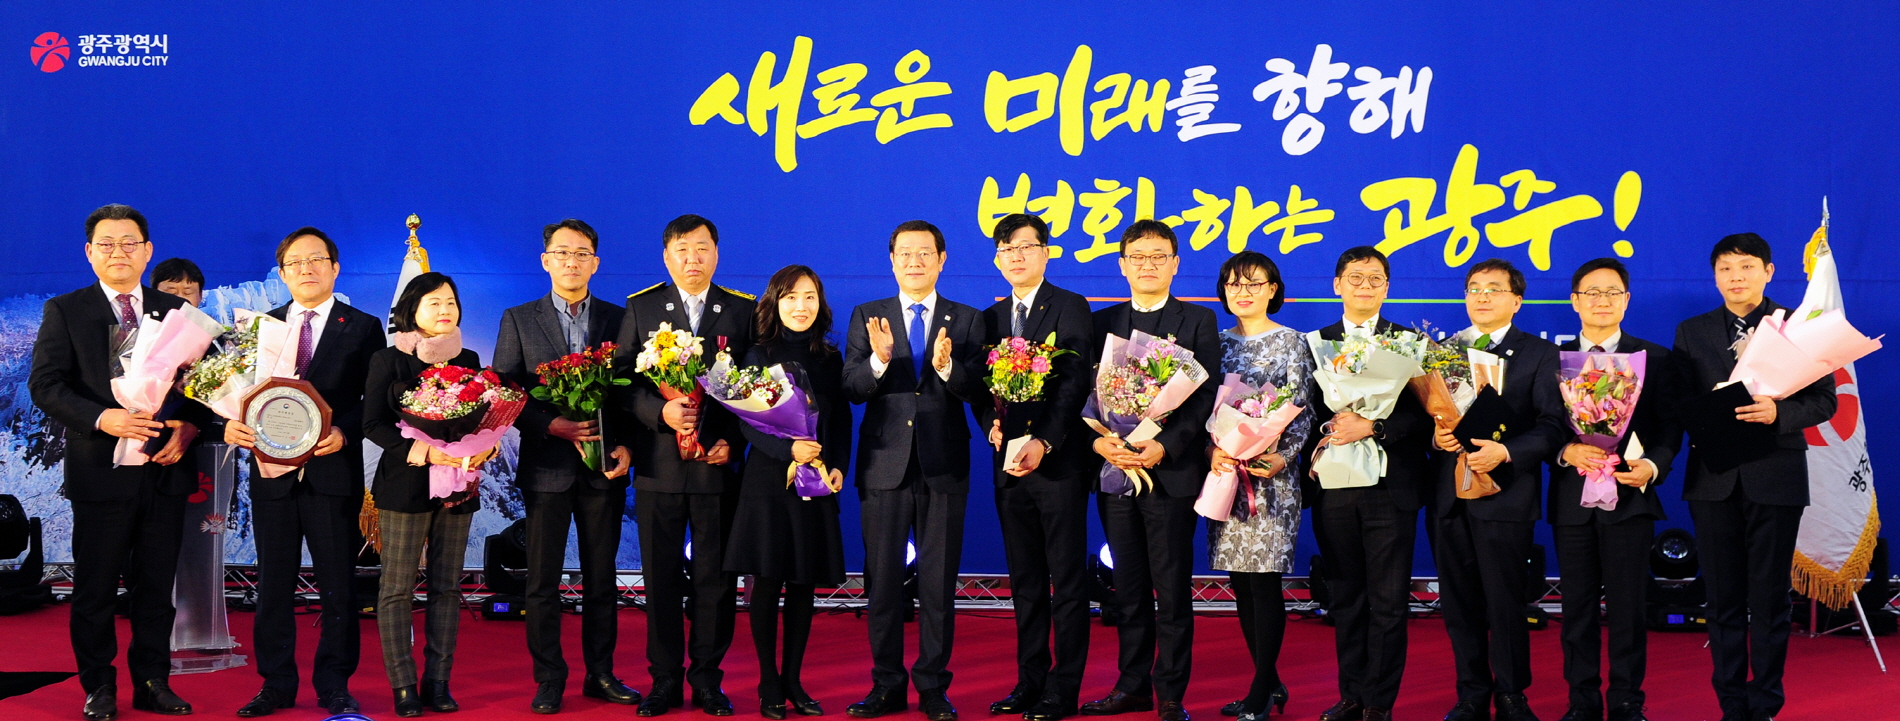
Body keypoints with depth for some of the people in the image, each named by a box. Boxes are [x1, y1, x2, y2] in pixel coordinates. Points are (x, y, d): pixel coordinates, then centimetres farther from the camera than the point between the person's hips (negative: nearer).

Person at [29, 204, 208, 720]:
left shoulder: (176, 311, 11)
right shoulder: (64, 311, 3)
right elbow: (45, 384, -5)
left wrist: (188, 427, -9)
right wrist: (101, 418, -20)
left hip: (165, 469, 2)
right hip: (101, 470, -2)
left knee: (156, 585, 9)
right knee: (95, 587, 4)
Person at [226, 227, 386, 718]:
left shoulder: (363, 328, 3)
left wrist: (344, 432, -20)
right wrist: (232, 425, -12)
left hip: (333, 471, -3)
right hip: (272, 471, 3)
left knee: (337, 586, 3)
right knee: (274, 585, 8)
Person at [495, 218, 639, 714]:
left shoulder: (619, 319, 8)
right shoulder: (519, 320, 5)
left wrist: (626, 446, -7)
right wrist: (551, 426, -13)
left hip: (604, 467, 1)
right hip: (546, 467, -1)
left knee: (602, 579, 8)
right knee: (543, 582, 2)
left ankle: (601, 674, 17)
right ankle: (548, 681, 11)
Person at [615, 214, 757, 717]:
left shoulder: (743, 311, 6)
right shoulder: (641, 308, 7)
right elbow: (624, 380, 2)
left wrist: (733, 440, -8)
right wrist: (660, 411, -16)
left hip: (719, 463, 0)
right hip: (659, 464, 0)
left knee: (715, 577, 4)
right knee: (661, 577, 5)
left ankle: (707, 679, 15)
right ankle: (665, 680, 15)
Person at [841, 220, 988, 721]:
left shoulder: (967, 321, 6)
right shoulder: (867, 317, 7)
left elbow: (981, 394, -4)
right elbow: (851, 389, -4)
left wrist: (948, 367, -23)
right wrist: (879, 361, -23)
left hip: (944, 467, 0)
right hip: (884, 465, 1)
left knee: (939, 582, 4)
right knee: (882, 580, 5)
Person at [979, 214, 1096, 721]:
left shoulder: (1071, 308, -2)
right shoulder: (992, 318, 16)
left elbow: (1076, 383, -11)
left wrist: (1044, 442, -19)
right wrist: (993, 426, -6)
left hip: (1059, 463, -6)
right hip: (1010, 463, 6)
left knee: (1067, 582, -1)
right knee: (1025, 582, 10)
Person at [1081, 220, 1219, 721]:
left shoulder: (1199, 322, 4)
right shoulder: (1104, 323, 13)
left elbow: (1206, 397, -5)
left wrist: (1165, 447, -17)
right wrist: (1099, 441, -12)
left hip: (1172, 469, -3)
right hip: (1114, 468, 3)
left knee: (1173, 589, -1)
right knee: (1128, 589, 8)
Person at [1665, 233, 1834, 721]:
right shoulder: (1692, 332, 10)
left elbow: (1824, 400, -1)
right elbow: (1676, 401, 7)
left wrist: (1778, 412, -19)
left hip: (1775, 479, -2)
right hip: (1714, 479, 2)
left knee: (1769, 598, 3)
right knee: (1723, 598, 6)